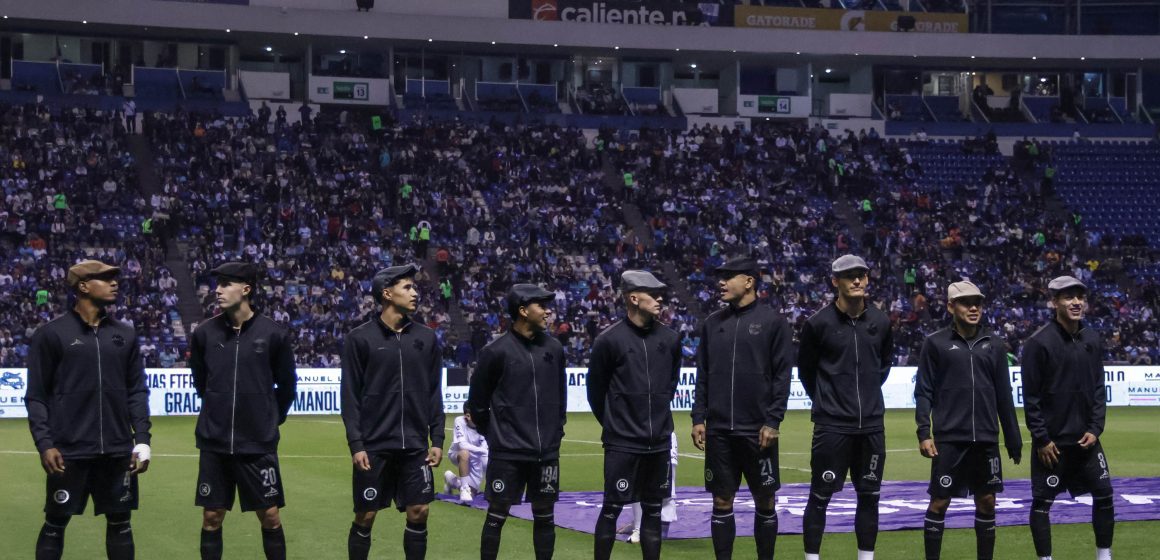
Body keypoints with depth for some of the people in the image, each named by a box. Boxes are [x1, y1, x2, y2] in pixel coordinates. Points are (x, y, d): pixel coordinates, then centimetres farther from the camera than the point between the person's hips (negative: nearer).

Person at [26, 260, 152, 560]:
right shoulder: (51, 334, -3)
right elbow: (37, 396, -3)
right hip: (68, 451, -4)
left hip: (118, 451, 4)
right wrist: (44, 443, -11)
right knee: (56, 523, 5)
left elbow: (137, 391, 12)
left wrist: (142, 439, 3)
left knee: (120, 522, 9)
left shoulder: (125, 335, 9)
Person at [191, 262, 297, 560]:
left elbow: (287, 384, 5)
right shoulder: (205, 332, -3)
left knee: (270, 516, 4)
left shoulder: (274, 334, -7)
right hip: (214, 442, 2)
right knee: (211, 518, 6)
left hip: (259, 443, -2)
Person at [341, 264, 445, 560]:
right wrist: (355, 443, -10)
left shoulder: (426, 337, 7)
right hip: (373, 446, -3)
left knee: (418, 513, 2)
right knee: (365, 516, 2)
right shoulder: (360, 338, -4)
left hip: (415, 446, 3)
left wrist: (437, 439, 5)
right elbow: (350, 395, -4)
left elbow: (434, 393, 11)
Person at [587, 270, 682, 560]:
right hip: (622, 443, -4)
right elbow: (595, 390, 1)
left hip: (658, 441, 4)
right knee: (612, 509, -1)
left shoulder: (669, 338, 3)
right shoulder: (609, 340, -10)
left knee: (654, 511, 9)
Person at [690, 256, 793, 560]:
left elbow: (782, 376, -5)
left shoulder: (772, 321, -3)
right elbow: (703, 376, 12)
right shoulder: (713, 324, 9)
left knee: (765, 501, 5)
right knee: (722, 502, 6)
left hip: (758, 431, -3)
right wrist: (698, 418, 4)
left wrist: (773, 421, -10)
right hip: (718, 430, 3)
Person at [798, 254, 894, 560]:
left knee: (869, 495, 10)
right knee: (820, 496, -1)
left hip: (871, 425, 4)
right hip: (832, 425, -4)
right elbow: (806, 369, 5)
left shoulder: (880, 322, 3)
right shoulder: (818, 323, -8)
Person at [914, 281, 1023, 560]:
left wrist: (1013, 439, 12)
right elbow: (924, 391, -1)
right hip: (949, 439, -3)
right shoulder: (936, 343, 0)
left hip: (986, 439, 3)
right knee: (939, 503, -1)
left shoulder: (994, 344, 8)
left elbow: (1004, 395, 12)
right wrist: (924, 432, -10)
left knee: (986, 503, 7)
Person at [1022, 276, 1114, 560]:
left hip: (1086, 438, 5)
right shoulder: (1039, 343, -12)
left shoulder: (1092, 340, 5)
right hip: (1052, 441, -5)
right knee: (1042, 502, 0)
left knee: (1104, 495, 8)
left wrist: (1095, 428, 1)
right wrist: (1041, 438, -13)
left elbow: (1099, 389, 11)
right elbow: (1031, 397, -11)